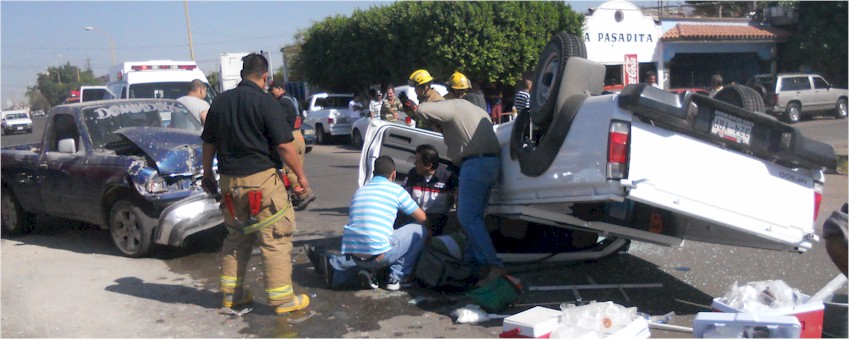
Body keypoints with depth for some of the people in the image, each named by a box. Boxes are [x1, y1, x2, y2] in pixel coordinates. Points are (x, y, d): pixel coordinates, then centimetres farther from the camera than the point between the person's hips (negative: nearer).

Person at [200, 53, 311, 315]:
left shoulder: (220, 102, 8)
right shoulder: (266, 103, -11)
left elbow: (209, 143, 14)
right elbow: (284, 146, -14)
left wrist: (207, 174, 25)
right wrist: (301, 175, -4)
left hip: (229, 181, 7)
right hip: (261, 180, -6)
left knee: (237, 237, 19)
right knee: (275, 239, 0)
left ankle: (231, 293, 25)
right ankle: (282, 299, 3)